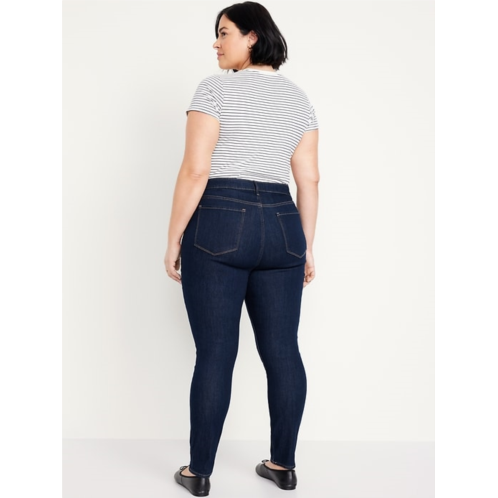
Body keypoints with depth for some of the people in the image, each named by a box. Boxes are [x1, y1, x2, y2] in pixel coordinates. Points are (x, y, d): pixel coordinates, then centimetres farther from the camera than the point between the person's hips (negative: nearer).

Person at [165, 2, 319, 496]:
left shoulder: (215, 89, -5)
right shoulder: (298, 97, 11)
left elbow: (194, 171, -11)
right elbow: (309, 180, 8)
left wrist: (173, 240, -4)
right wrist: (306, 247, 13)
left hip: (218, 225, -5)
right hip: (282, 227, 5)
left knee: (215, 354, 1)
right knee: (282, 351, 9)